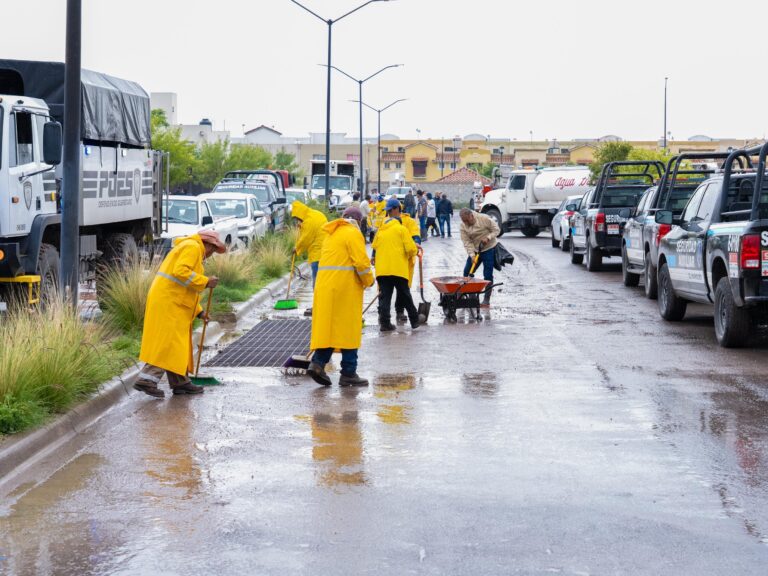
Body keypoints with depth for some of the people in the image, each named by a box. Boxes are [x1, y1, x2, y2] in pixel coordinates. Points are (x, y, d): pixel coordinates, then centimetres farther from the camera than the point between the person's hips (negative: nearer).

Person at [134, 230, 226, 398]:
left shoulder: (191, 249, 27)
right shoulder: (193, 247, -6)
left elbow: (187, 289, 30)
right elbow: (180, 272, -23)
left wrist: (198, 311, 26)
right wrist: (205, 282, -16)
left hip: (167, 301, 11)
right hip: (168, 302, -11)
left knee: (178, 345, 12)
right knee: (167, 344, -13)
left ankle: (180, 383, 15)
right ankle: (147, 380, -18)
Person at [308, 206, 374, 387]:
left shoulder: (332, 234, 21)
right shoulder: (353, 233, -4)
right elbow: (361, 261, -13)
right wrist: (368, 280, 2)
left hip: (325, 284, 7)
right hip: (345, 286, -7)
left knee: (328, 325, 9)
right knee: (348, 328, -3)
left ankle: (318, 362, -6)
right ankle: (348, 373, -2)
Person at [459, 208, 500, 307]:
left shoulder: (484, 219, -20)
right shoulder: (463, 226, -10)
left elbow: (496, 230, -12)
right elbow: (467, 242, -13)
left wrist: (488, 238, -27)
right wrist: (472, 255, -24)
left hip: (489, 249, -5)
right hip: (474, 250, 5)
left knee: (488, 275, -6)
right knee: (467, 272, 6)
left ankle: (486, 300, 0)